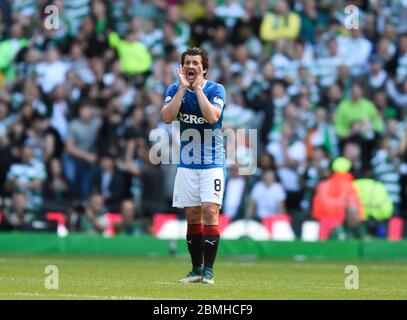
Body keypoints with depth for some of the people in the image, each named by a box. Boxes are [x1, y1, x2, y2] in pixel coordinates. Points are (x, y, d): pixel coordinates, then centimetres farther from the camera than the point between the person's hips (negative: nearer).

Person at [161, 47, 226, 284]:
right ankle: (196, 269, 14)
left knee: (210, 212, -14)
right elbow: (167, 117, -14)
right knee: (192, 216, 5)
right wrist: (183, 87, -15)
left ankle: (208, 270, -12)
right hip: (187, 164, 3)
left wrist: (197, 88, -18)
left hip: (212, 162, -3)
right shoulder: (175, 89, 3)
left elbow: (212, 116, -24)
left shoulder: (216, 90, -6)